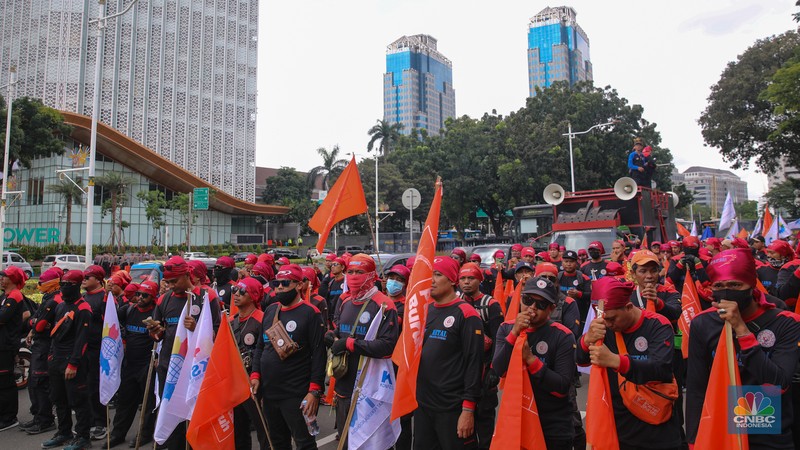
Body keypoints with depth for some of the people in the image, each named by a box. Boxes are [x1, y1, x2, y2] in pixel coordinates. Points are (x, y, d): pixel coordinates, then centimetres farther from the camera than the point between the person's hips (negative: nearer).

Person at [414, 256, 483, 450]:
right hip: (422, 404, 7)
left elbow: (474, 363, -15)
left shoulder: (466, 314, -12)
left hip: (452, 408, -6)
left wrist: (468, 409, -17)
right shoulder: (424, 310, 8)